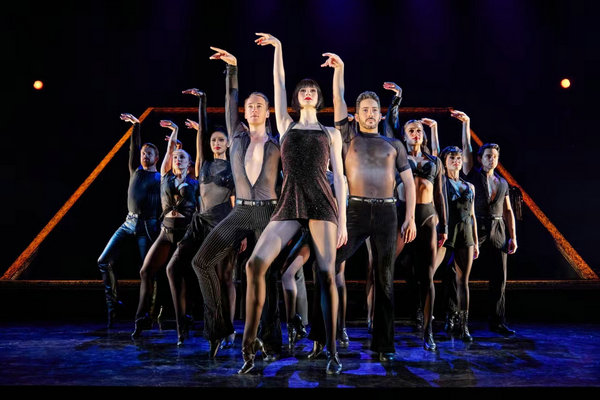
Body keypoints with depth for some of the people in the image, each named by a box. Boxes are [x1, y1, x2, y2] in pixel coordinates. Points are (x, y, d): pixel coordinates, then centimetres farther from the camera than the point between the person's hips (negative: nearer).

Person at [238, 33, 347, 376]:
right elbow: (279, 83, 18)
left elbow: (339, 177, 9)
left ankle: (333, 352, -3)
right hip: (290, 205, 1)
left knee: (327, 274, -11)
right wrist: (278, 48, 23)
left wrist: (342, 221, 2)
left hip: (322, 203, -1)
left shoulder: (331, 133, 16)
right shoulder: (286, 125, 20)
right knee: (256, 264, -16)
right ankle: (250, 343, -7)